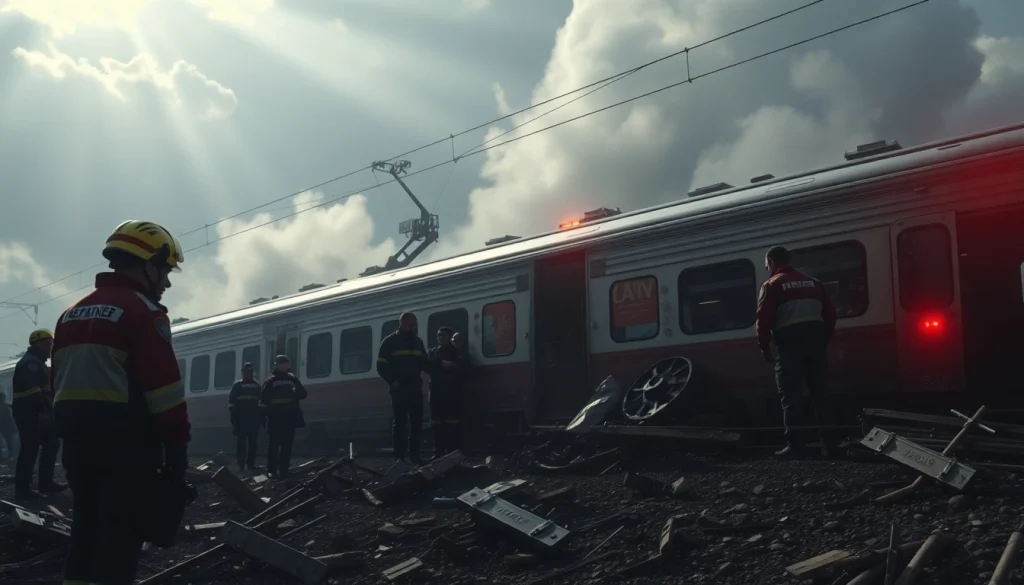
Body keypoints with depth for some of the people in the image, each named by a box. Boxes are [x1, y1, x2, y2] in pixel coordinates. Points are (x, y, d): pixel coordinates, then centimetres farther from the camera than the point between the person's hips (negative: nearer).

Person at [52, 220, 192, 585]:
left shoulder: (72, 314, 17)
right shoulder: (142, 311, -9)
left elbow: (59, 382, 19)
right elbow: (163, 387, -15)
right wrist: (178, 446, -12)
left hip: (77, 437, 8)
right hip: (126, 441, -8)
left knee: (87, 530, 15)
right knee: (121, 538, -4)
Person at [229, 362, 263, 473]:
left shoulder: (257, 386, 14)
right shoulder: (237, 385, 7)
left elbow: (262, 401, 13)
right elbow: (231, 402, 1)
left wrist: (262, 416, 5)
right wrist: (233, 416, -7)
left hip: (254, 418, 3)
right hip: (241, 418, -3)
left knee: (252, 443, 4)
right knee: (242, 442, -5)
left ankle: (251, 464, 9)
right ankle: (241, 464, -4)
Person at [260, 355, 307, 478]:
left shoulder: (292, 379, 12)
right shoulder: (270, 381, 3)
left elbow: (302, 395, 6)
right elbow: (263, 399, -1)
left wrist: (295, 391, -15)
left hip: (289, 418, 3)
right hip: (275, 418, -3)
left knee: (287, 444, 4)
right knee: (275, 444, -4)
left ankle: (283, 469, 10)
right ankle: (272, 470, 0)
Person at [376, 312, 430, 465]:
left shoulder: (418, 341, 16)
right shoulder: (390, 342, -1)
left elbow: (424, 363, 23)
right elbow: (381, 366, -4)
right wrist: (392, 381, -16)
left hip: (415, 388, 6)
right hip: (399, 388, -6)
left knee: (416, 422, 9)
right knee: (400, 422, -6)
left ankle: (415, 455, 16)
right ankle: (399, 456, -5)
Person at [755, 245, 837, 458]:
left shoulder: (772, 285, 0)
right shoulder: (813, 282, 18)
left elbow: (764, 319, -10)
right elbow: (830, 313, 16)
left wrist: (764, 347, -2)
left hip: (790, 343, -5)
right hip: (815, 340, 5)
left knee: (791, 396, -2)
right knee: (820, 393, 9)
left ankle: (795, 443, -6)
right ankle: (829, 441, 9)